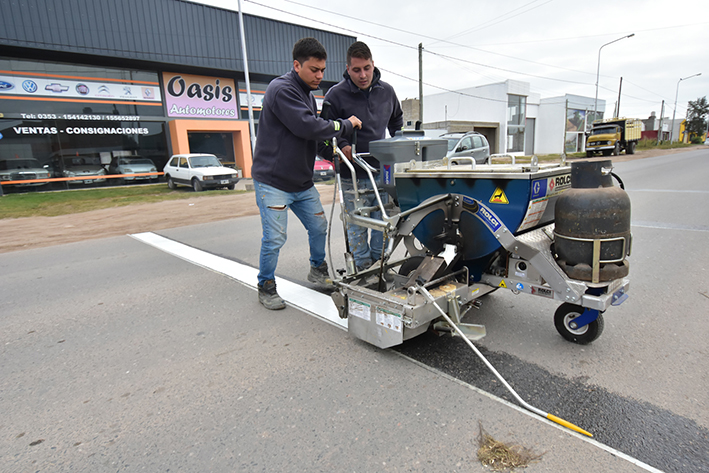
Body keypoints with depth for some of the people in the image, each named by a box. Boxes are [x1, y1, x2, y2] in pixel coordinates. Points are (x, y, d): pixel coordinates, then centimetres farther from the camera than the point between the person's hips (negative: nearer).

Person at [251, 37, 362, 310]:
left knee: (319, 227, 13)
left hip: (302, 182, 9)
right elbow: (308, 127, -26)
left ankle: (317, 270, 36)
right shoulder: (281, 89, -15)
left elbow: (316, 134, 19)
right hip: (273, 182, -8)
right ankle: (266, 287, 15)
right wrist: (346, 125, -14)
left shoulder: (308, 94, 15)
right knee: (274, 238, -6)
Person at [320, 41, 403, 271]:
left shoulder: (386, 91, 7)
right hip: (353, 176, -4)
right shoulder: (336, 95, -7)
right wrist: (341, 146, -18)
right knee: (357, 227, 2)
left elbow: (397, 121, 26)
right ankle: (364, 270, 17)